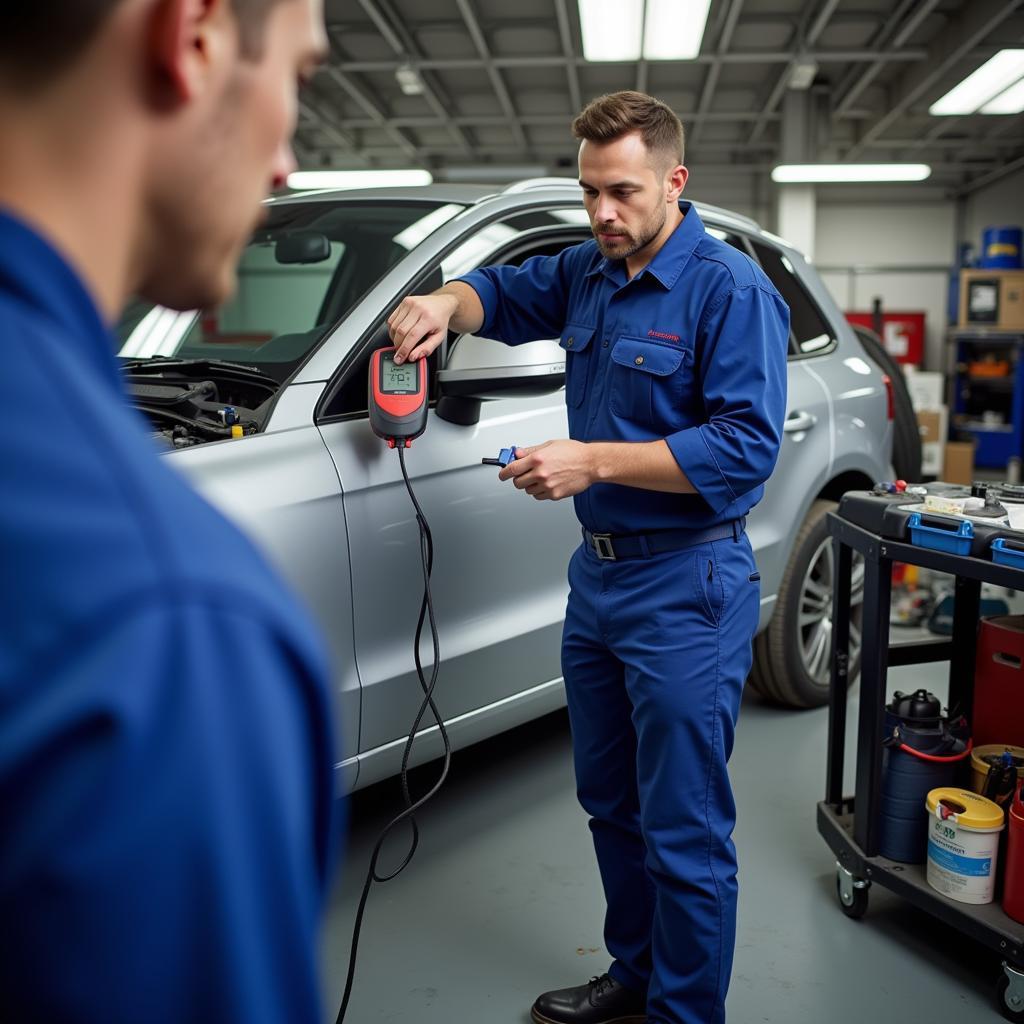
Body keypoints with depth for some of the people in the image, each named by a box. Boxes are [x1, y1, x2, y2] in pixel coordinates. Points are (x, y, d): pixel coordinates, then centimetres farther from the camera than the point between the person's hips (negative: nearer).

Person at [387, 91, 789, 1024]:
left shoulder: (730, 290, -13)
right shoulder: (589, 272, 10)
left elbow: (748, 446, -21)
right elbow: (507, 295, 25)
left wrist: (595, 462, -24)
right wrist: (446, 304, 1)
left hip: (686, 590, -8)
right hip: (599, 571, 9)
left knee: (684, 833, 2)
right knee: (611, 803, 20)